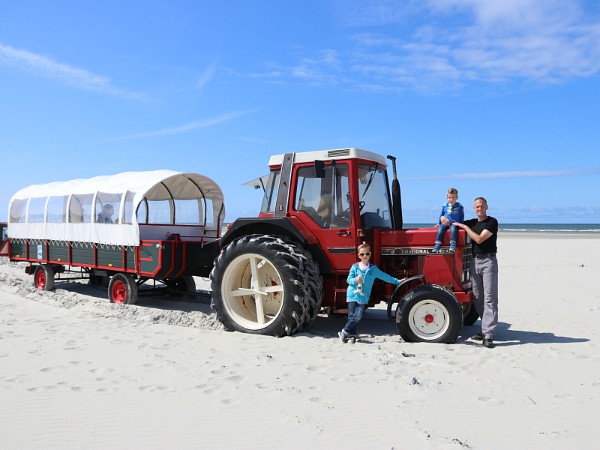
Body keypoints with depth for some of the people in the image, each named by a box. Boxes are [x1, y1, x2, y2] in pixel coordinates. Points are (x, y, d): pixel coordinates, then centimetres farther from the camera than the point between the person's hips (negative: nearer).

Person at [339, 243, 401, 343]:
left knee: (358, 316, -10)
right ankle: (353, 334, 13)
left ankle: (345, 332, 2)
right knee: (351, 316, 0)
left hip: (363, 297, 1)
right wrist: (355, 280, -19)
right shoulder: (355, 267, 2)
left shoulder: (373, 269, 6)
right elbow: (349, 279, 2)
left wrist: (397, 281, 9)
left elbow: (385, 276, 10)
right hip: (352, 295, -1)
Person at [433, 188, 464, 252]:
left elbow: (462, 217, 12)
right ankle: (437, 245, -27)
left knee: (453, 229, -36)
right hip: (444, 223, 2)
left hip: (454, 223, -2)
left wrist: (459, 224, 1)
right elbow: (441, 215, 21)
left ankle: (453, 246, -37)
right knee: (440, 229, -28)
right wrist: (439, 223, 18)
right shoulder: (445, 206, 10)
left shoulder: (460, 206, 5)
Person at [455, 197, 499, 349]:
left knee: (489, 298, -10)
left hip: (488, 261, -6)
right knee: (478, 298, 7)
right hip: (475, 261, 7)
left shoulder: (492, 222, -3)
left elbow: (479, 239, -14)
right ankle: (486, 329, 15)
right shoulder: (472, 222, 16)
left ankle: (488, 335, -14)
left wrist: (465, 227, -6)